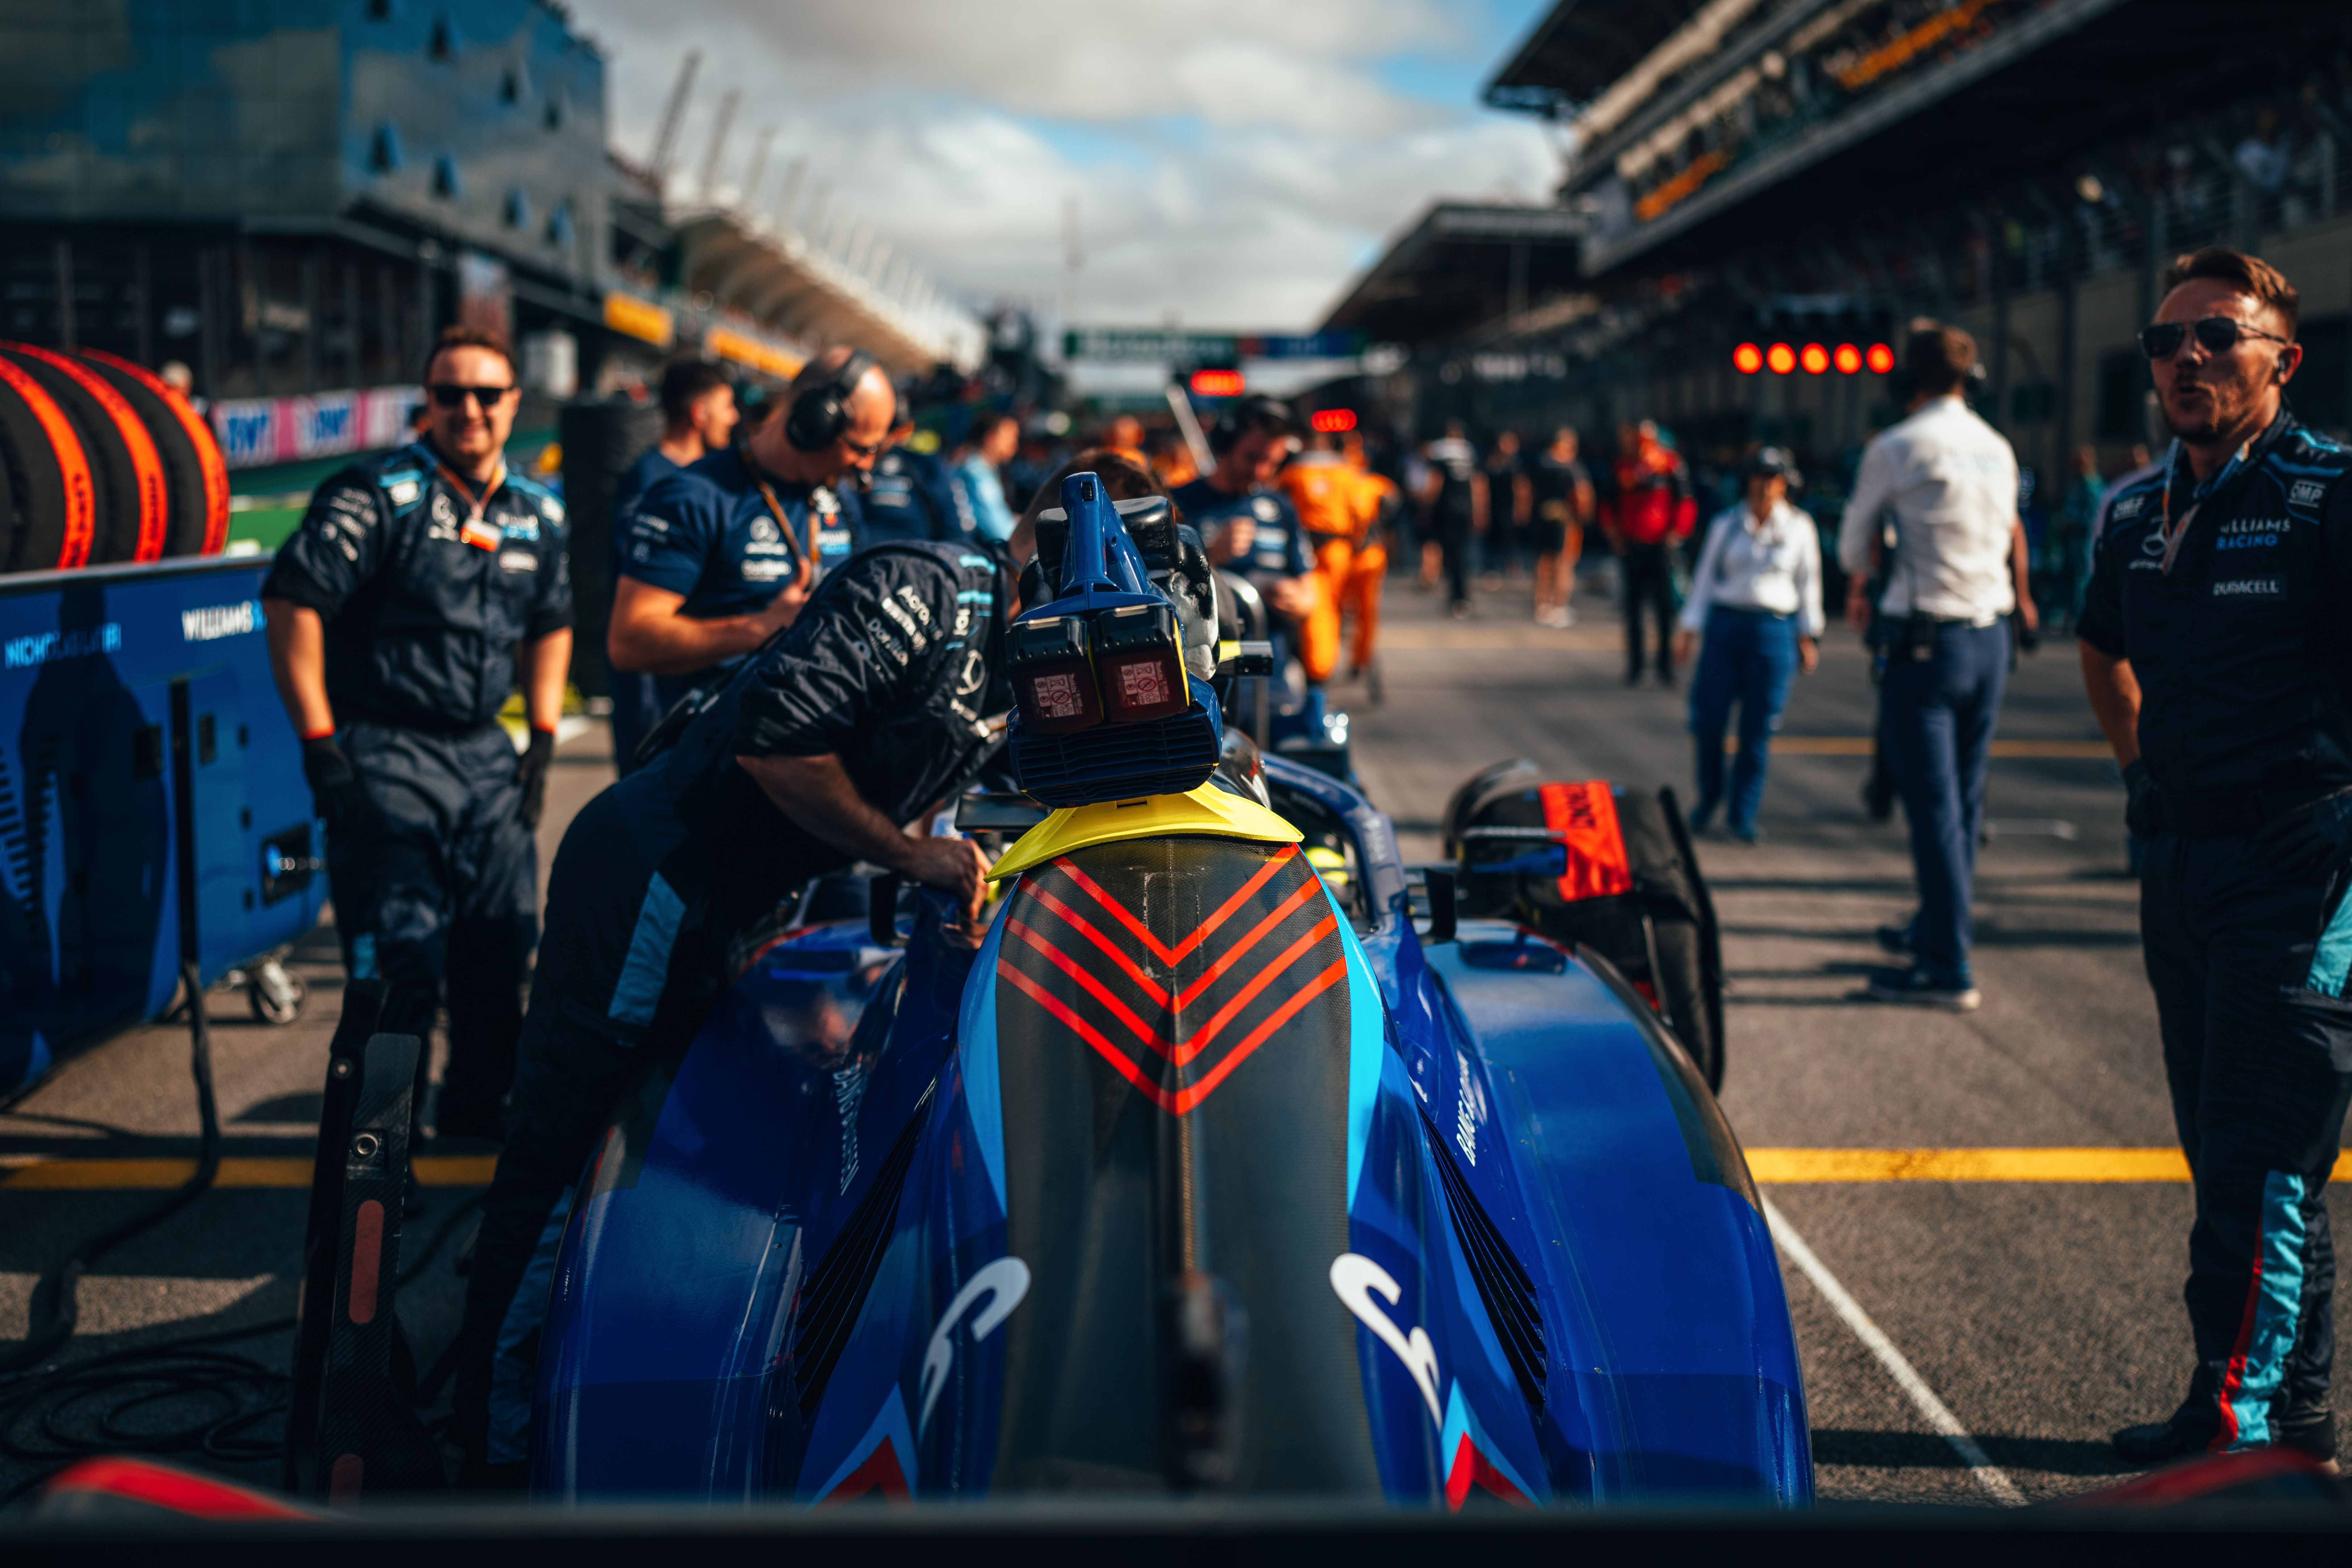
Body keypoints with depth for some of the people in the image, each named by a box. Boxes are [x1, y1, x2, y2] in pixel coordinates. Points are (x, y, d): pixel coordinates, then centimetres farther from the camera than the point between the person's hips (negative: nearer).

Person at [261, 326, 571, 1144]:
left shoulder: (538, 516, 11)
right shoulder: (380, 495, -9)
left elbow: (550, 625, 24)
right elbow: (291, 601, -13)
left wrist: (543, 740, 14)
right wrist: (320, 745, -16)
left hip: (486, 759, 6)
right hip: (384, 760, -6)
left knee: (504, 948, 9)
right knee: (399, 963, -7)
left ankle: (478, 1114, 26)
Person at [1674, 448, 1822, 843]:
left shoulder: (1799, 528, 5)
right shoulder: (1727, 525, 7)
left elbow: (1808, 584, 11)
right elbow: (1705, 576, 10)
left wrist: (1808, 636, 10)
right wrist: (1689, 629, 4)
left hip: (1774, 632, -1)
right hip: (1725, 624, 1)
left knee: (1758, 729, -1)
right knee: (1708, 719, -3)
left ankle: (1742, 814, 12)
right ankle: (1708, 798, 21)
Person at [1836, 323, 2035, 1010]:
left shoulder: (1895, 448, -8)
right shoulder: (1998, 449, 8)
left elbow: (1853, 536, 6)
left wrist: (1859, 587, 28)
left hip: (1927, 639, -6)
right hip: (1991, 636, 6)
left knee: (1933, 806, -5)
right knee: (1964, 800, 16)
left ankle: (1950, 969, -4)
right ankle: (1936, 929, 30)